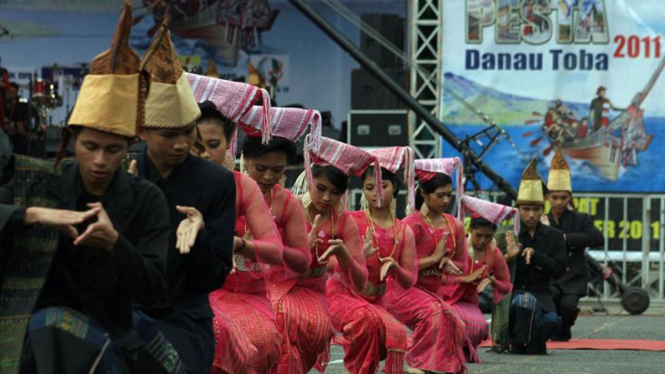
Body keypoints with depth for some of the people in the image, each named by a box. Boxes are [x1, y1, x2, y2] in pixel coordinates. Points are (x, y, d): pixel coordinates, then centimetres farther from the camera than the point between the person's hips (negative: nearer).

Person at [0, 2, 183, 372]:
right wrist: (35, 214, -25)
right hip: (43, 327, -1)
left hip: (115, 328, 1)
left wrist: (115, 243, -25)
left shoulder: (146, 199, -4)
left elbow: (155, 290, -8)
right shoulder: (38, 183, -3)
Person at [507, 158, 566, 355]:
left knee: (552, 321, -30)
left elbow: (559, 270, -3)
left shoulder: (554, 237, 9)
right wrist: (508, 257, -22)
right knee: (525, 301, -38)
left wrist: (535, 254, -16)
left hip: (541, 294, 2)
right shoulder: (508, 235, 4)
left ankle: (536, 342, 6)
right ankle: (519, 344, -14)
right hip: (513, 292, -2)